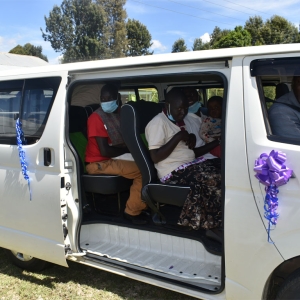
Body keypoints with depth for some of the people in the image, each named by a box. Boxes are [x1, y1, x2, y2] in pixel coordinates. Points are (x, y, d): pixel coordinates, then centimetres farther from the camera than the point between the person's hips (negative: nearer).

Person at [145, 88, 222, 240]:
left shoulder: (187, 120, 17)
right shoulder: (158, 123, -9)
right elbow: (155, 157, -17)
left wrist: (216, 142, 5)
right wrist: (177, 137, -18)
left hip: (191, 165, 8)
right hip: (174, 171, -8)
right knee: (212, 178, -27)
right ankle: (212, 225, -12)